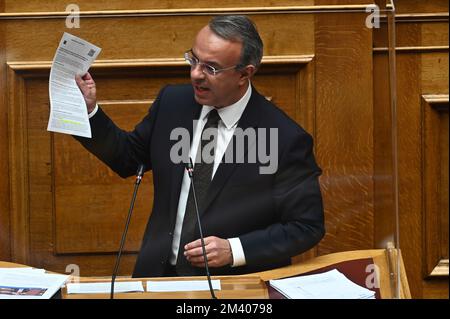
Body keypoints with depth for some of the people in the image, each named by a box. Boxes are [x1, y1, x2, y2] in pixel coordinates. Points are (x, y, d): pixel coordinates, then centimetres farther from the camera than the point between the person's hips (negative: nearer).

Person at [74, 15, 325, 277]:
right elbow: (128, 157, 16)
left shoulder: (287, 139, -13)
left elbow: (307, 227, -6)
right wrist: (90, 109, 1)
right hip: (159, 274, 4)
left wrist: (234, 250, -15)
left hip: (237, 284, -4)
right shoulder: (172, 102, 1)